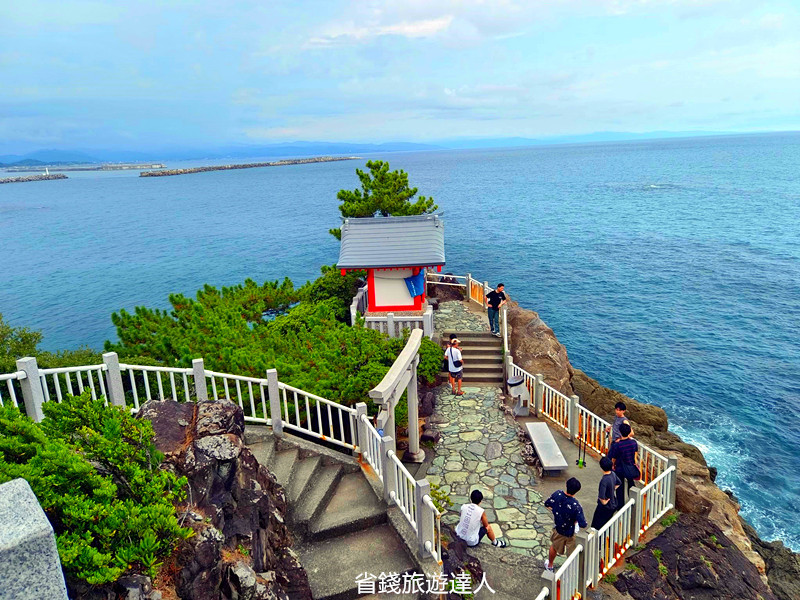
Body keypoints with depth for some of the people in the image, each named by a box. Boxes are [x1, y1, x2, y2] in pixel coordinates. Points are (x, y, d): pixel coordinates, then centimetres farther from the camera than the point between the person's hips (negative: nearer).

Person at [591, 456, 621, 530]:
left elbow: (601, 496, -36)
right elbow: (619, 483, 13)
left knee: (597, 526, 9)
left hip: (605, 507, -8)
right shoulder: (613, 474, -10)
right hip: (613, 505, 8)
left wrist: (603, 502, -17)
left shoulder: (604, 480, -33)